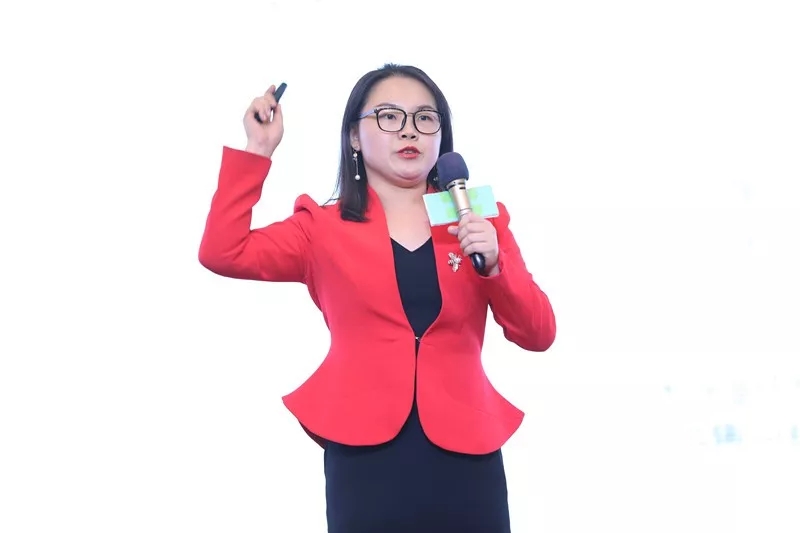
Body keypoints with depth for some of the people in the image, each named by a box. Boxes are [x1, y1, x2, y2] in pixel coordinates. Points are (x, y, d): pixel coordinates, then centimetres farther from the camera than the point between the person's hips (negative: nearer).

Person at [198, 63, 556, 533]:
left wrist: (494, 265, -12)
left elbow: (539, 335, 4)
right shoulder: (324, 227, 7)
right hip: (365, 455, -1)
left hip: (464, 454, 2)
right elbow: (222, 254, -7)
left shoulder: (481, 220, 12)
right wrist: (257, 150, -7)